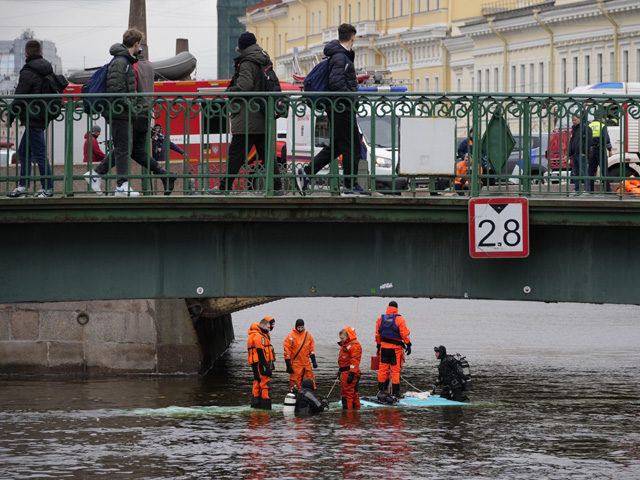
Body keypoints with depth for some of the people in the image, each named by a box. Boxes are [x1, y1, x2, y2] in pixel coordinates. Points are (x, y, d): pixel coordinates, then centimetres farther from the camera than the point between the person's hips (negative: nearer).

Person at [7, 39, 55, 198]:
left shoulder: (28, 73, -15)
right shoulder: (48, 70, 11)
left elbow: (19, 98, -15)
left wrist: (10, 117, -3)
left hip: (33, 119, -9)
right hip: (43, 117, 9)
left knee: (39, 153, -5)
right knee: (23, 152, 15)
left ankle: (48, 188, -4)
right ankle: (22, 186, 17)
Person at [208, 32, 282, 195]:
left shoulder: (247, 64, -10)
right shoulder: (262, 64, 15)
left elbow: (244, 87, -20)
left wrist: (229, 90, -3)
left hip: (247, 119, -8)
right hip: (262, 120, 8)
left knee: (236, 154, -4)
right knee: (266, 153, 9)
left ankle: (225, 186, -2)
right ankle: (277, 186, 5)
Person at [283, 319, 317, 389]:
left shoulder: (307, 335, 7)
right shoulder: (291, 336, -8)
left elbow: (311, 349, 15)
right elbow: (287, 352, -7)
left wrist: (313, 361, 10)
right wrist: (288, 365, -10)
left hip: (306, 364, 4)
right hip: (295, 364, -4)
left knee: (310, 381, 5)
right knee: (295, 383, -3)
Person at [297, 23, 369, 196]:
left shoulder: (341, 56, 16)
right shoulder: (340, 57, -15)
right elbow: (335, 83, -26)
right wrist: (352, 96, -17)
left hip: (337, 109, 10)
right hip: (343, 107, -10)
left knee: (336, 146, 14)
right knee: (352, 147, -3)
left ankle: (306, 172, 10)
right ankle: (350, 186, 2)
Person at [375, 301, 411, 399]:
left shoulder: (380, 319, 6)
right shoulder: (399, 319, -7)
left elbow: (377, 334, 12)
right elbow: (404, 334, -9)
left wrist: (378, 346, 20)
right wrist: (408, 345, -1)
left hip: (383, 347, 4)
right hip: (396, 348, -4)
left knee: (383, 369, 11)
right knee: (395, 370, 0)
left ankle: (381, 390, 12)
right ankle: (395, 392, 0)